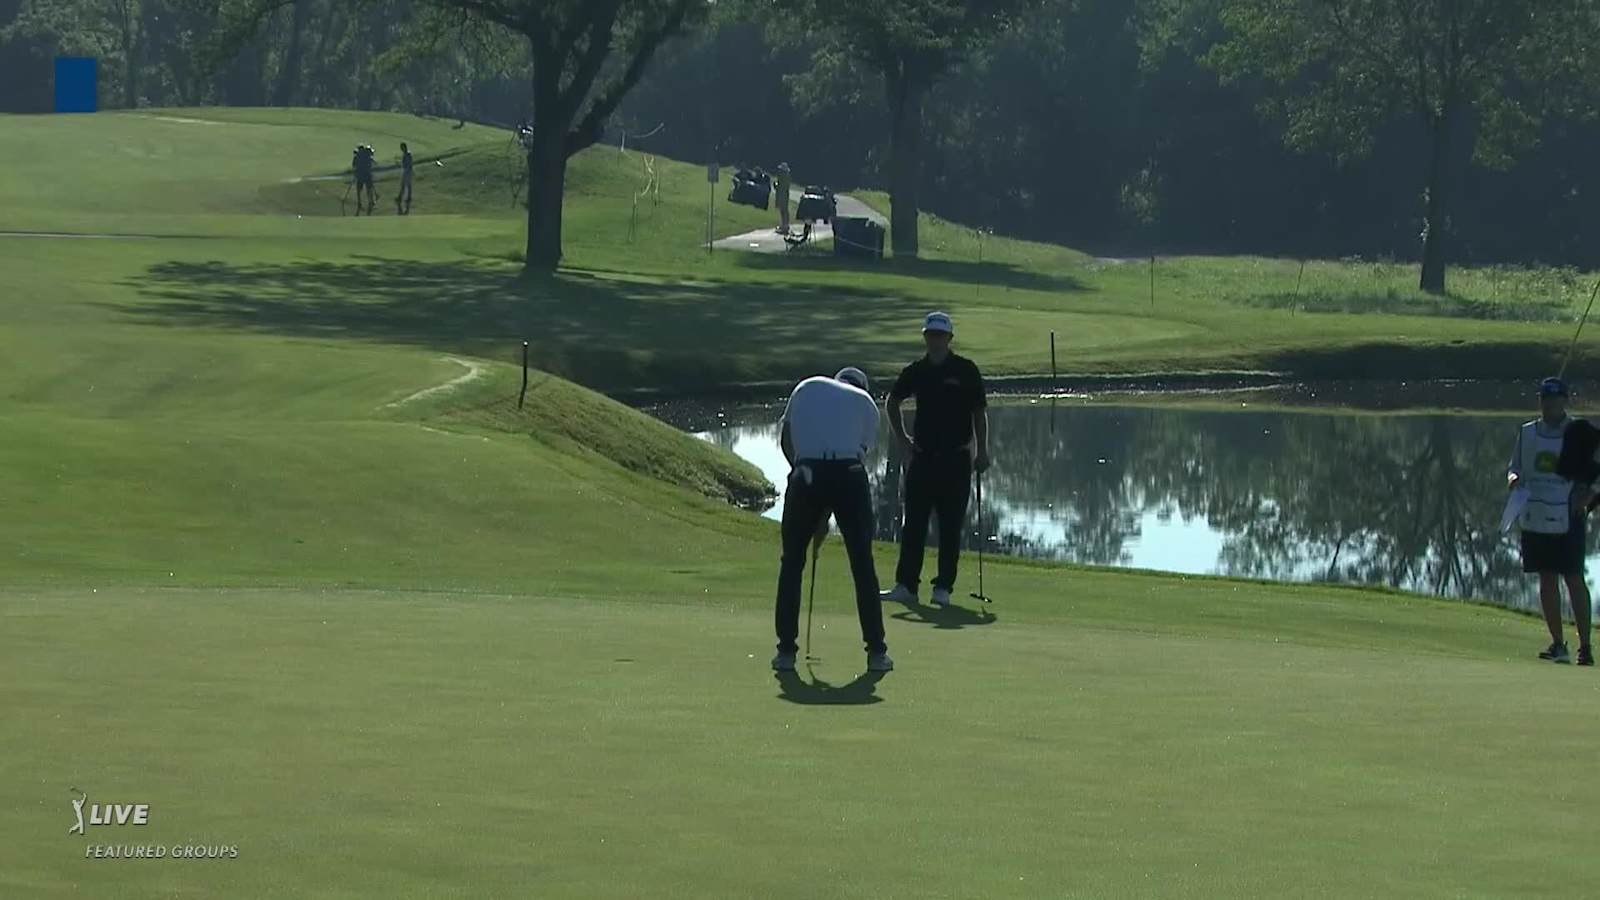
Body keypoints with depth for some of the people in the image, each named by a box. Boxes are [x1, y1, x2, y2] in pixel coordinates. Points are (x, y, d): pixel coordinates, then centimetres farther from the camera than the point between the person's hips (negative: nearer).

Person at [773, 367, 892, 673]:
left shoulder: (807, 388, 22)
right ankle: (876, 652, 9)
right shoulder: (866, 402, 19)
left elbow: (785, 438, 17)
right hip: (849, 474, 0)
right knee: (862, 564, 9)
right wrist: (825, 519, 17)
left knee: (792, 562, 13)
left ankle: (786, 651, 10)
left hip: (807, 473, 0)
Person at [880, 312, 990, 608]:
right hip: (922, 456, 3)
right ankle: (906, 585, 3)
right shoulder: (916, 371, 7)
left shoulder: (965, 370, -3)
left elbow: (979, 412, 1)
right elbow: (893, 402, 23)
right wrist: (901, 438, 15)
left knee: (951, 527, 0)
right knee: (913, 524, 1)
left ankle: (943, 588, 5)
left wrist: (982, 451, -3)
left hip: (956, 458, -3)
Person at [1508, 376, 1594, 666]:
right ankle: (1557, 643, 14)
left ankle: (1585, 645, -3)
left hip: (1568, 517, -4)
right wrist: (1514, 478, -7)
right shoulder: (1527, 433, 10)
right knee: (1547, 580, 7)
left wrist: (1586, 496, -17)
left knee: (1574, 579, -6)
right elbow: (1515, 467, 16)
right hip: (1535, 515, 4)